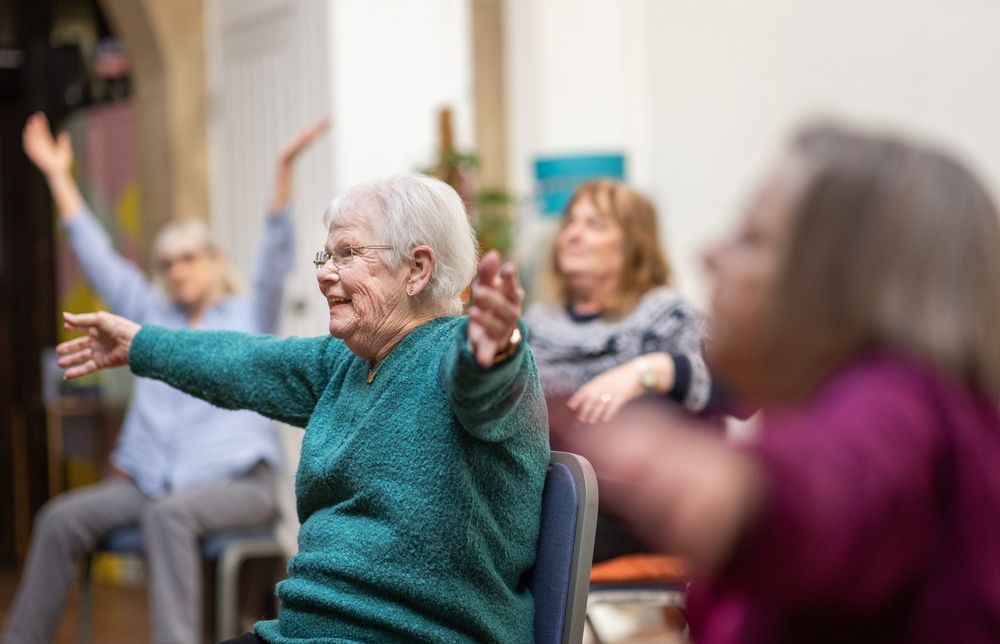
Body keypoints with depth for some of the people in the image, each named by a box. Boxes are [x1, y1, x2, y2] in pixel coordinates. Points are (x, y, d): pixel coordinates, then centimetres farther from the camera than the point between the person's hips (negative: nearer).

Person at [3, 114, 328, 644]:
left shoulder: (249, 316, 10)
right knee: (60, 519, -19)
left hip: (236, 480, -5)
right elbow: (97, 257, 21)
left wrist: (284, 169, -17)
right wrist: (58, 176, 20)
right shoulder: (153, 316, 20)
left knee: (167, 515, -37)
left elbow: (275, 255, -4)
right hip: (150, 480, 5)